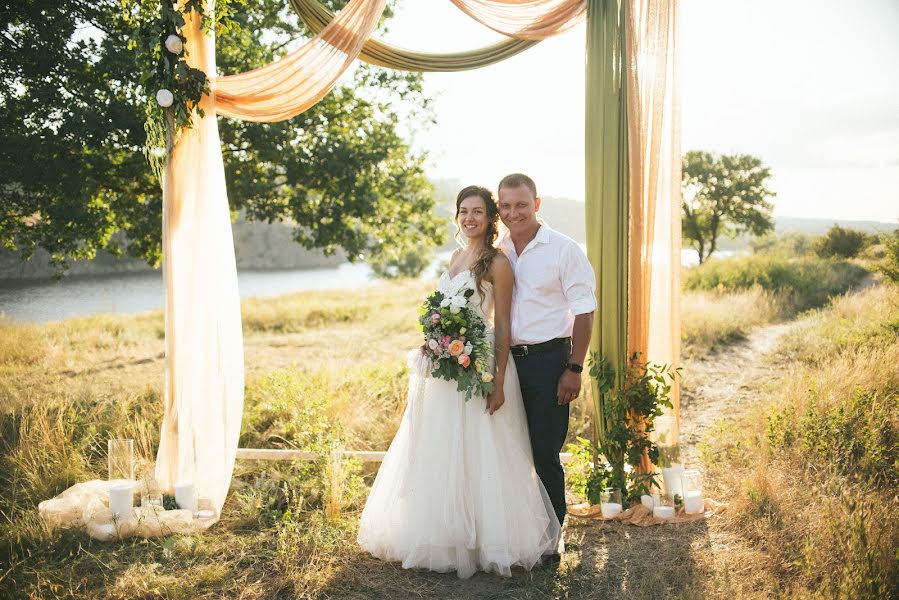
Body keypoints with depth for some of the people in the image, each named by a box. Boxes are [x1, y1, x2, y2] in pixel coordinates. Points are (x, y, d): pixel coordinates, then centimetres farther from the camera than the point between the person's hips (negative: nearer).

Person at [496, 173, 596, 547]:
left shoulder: (564, 250, -6)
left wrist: (574, 369, -13)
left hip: (547, 361, -5)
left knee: (545, 453, 0)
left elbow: (584, 312, -7)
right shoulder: (496, 253, 9)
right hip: (506, 360, 5)